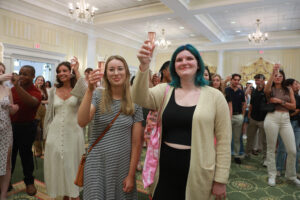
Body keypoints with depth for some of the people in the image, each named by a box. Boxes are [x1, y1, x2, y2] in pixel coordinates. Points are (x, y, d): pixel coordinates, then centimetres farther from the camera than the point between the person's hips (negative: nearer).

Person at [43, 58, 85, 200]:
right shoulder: (53, 91, 7)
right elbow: (49, 114, 11)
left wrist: (77, 72, -22)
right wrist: (46, 134, 10)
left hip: (73, 132, -3)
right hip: (55, 132, 3)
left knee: (72, 163, 6)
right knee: (57, 164, 10)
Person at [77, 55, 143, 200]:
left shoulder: (134, 102, -3)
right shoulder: (98, 96, -2)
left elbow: (136, 143, -3)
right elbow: (82, 122, -19)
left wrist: (131, 175, -3)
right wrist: (90, 90, -25)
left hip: (123, 165, 1)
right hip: (97, 164, 0)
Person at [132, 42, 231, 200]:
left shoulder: (215, 96, -4)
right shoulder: (165, 91, 2)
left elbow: (223, 141, -3)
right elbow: (140, 99, -17)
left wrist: (221, 179, -3)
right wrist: (144, 66, -31)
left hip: (197, 172, -1)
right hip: (165, 169, 2)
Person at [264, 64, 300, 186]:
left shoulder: (289, 90, 13)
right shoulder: (271, 89, 5)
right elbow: (266, 90, -22)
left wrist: (280, 101, -8)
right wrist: (272, 73, -26)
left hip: (286, 119, 3)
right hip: (272, 118, -2)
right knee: (271, 148, 4)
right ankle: (272, 175, 17)